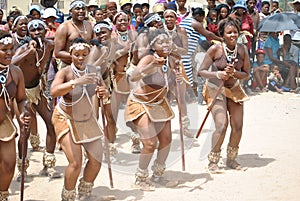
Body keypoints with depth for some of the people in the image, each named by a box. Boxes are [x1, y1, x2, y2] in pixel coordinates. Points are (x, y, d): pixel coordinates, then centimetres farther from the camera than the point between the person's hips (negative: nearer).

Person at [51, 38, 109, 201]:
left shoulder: (92, 71, -8)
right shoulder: (65, 72, -23)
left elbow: (103, 89, 6)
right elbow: (53, 92, -41)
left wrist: (105, 93, -19)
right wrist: (76, 82, -52)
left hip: (88, 120, 5)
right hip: (67, 120, -5)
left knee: (96, 161, 4)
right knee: (75, 163, -14)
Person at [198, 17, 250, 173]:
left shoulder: (242, 50, -7)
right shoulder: (215, 49, -18)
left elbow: (246, 74, -1)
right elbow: (201, 71, -14)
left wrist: (233, 72, -21)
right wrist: (218, 74, -30)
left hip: (234, 89, 5)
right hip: (215, 90, -4)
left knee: (238, 127, 2)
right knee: (222, 126, -16)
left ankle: (231, 159, 24)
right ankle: (213, 162, 2)